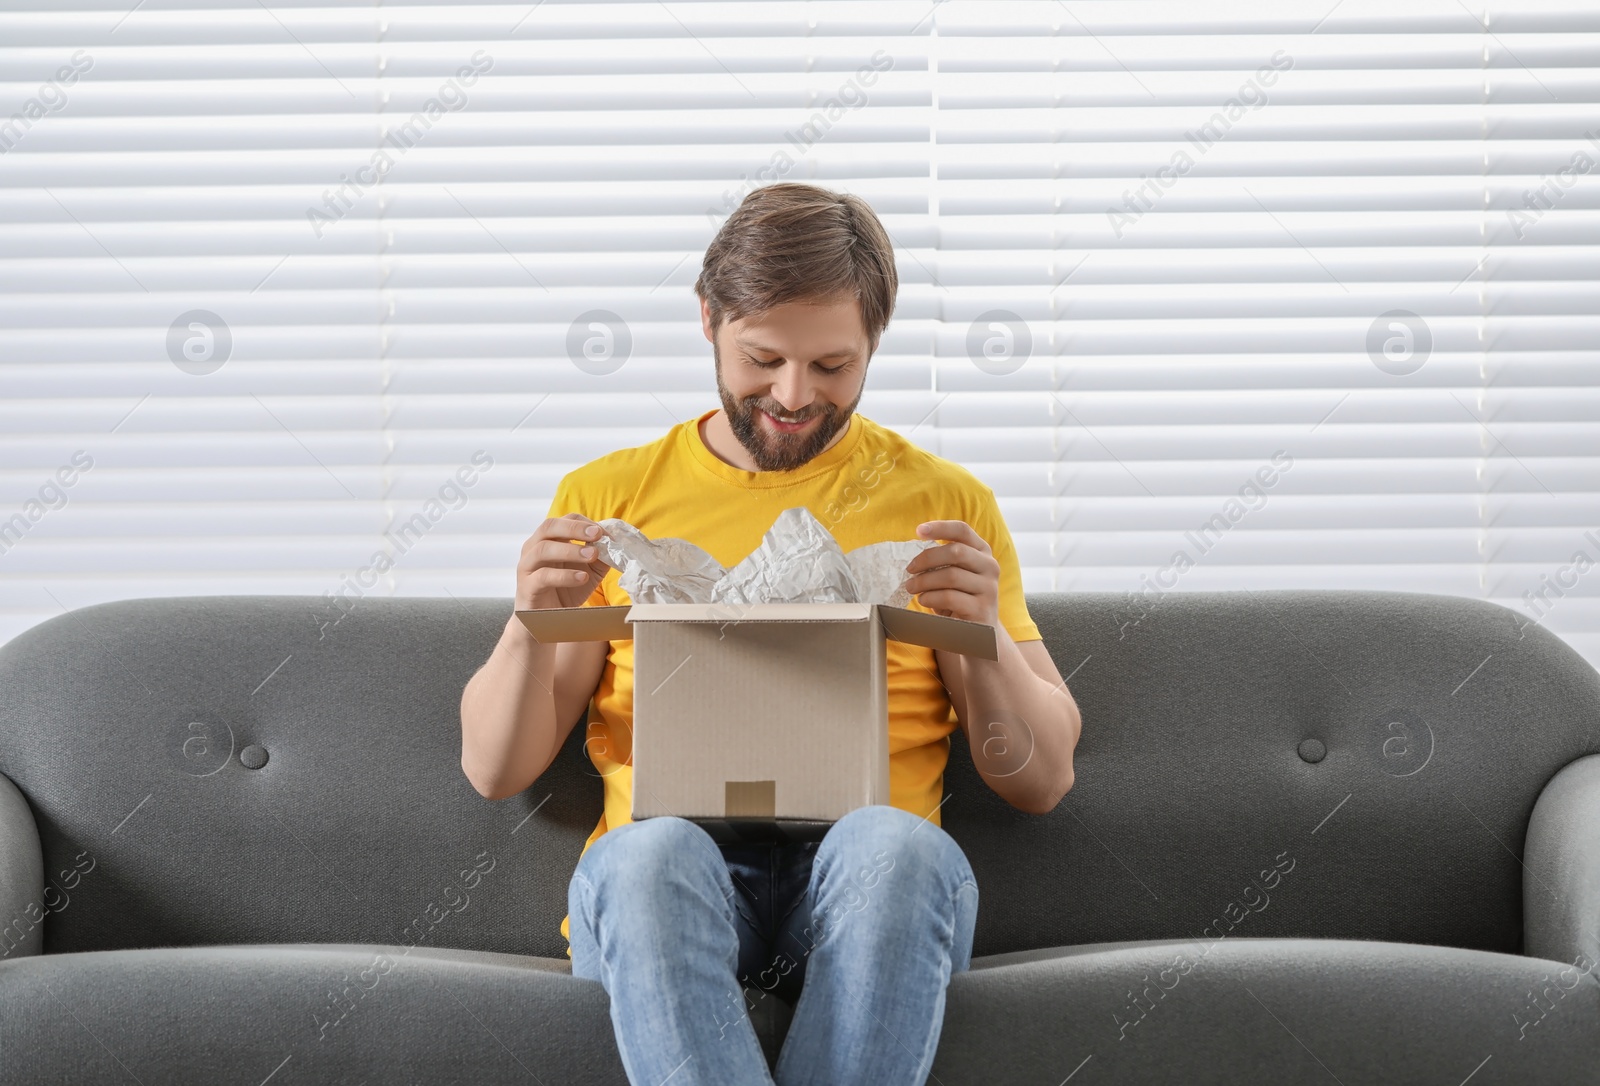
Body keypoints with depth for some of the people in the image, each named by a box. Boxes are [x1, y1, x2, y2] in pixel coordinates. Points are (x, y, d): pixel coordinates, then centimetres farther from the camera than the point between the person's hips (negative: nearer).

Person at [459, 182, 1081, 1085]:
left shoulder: (945, 505, 16)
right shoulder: (607, 495, 16)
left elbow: (1043, 781, 13)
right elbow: (495, 769, 14)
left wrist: (980, 633, -6)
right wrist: (533, 624, -6)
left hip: (868, 878, 0)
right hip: (659, 882, 0)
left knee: (895, 846, -36)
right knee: (649, 852, -36)